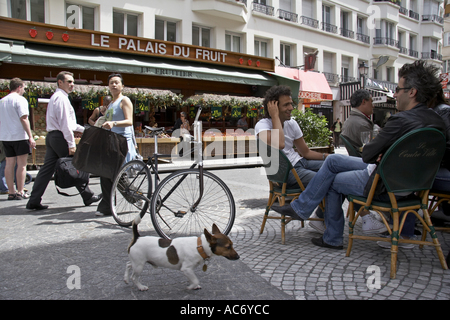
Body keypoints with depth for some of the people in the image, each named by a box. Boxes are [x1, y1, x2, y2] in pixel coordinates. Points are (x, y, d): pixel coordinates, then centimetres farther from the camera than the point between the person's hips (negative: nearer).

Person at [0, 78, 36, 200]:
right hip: (19, 136, -7)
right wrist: (30, 137, -15)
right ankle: (20, 192, -1)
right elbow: (23, 119, -15)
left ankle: (11, 192, 10)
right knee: (22, 164, -2)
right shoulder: (20, 100, -7)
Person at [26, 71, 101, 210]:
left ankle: (34, 201, 8)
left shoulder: (56, 97, 21)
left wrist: (82, 129, 29)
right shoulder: (61, 97, -12)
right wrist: (71, 144, -19)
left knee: (47, 169, 7)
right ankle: (88, 197, 10)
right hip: (60, 137, -10)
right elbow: (65, 123, -18)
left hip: (51, 136, 10)